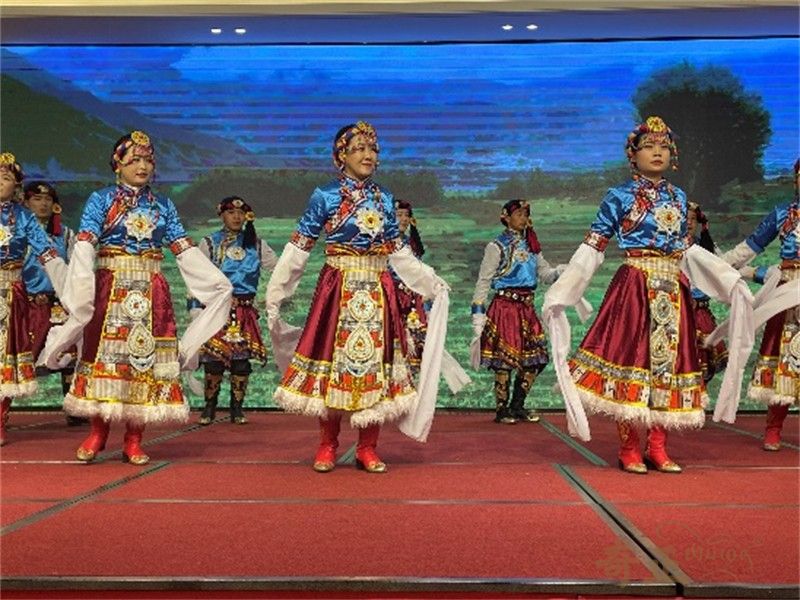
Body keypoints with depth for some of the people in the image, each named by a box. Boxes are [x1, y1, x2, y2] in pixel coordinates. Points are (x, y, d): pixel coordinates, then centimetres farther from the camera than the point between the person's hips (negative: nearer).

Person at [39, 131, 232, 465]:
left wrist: (219, 284, -1)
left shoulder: (163, 206, 11)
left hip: (151, 293, 3)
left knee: (147, 359, 0)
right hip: (110, 289, -2)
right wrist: (78, 292, -24)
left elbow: (185, 250, 8)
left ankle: (134, 440, 9)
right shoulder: (100, 200, 3)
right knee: (103, 355, 0)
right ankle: (97, 434, 15)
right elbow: (84, 248, -9)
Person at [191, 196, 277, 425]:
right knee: (214, 359, -4)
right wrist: (196, 309, -2)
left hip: (244, 311, 2)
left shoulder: (256, 244, 11)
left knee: (241, 359, -1)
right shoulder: (209, 243, 5)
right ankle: (209, 407, 11)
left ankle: (237, 408, 11)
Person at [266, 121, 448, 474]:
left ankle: (368, 449, 14)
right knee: (332, 361, 1)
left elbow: (399, 253, 16)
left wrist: (433, 284, 14)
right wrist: (275, 292, -4)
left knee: (375, 364, 3)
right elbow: (298, 249, -1)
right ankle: (327, 447, 15)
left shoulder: (384, 199, 10)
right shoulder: (324, 196, -1)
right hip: (338, 292, -3)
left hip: (378, 295, 3)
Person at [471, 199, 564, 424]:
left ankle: (517, 406, 18)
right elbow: (483, 282, -5)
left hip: (527, 308, 7)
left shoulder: (531, 245, 15)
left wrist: (562, 271, -8)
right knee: (504, 359, -5)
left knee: (534, 359, 6)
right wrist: (478, 314, -10)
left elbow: (545, 273, 14)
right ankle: (501, 410, 7)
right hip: (505, 306, -7)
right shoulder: (497, 246, -4)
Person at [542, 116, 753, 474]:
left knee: (668, 359, 5)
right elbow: (592, 248, -3)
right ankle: (629, 449, 6)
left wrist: (731, 279, 15)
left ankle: (658, 448, 15)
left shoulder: (678, 198, 13)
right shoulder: (619, 197, -1)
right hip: (634, 288, -5)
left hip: (673, 291, 5)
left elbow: (689, 250, 20)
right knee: (631, 358, -5)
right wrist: (560, 291, -11)